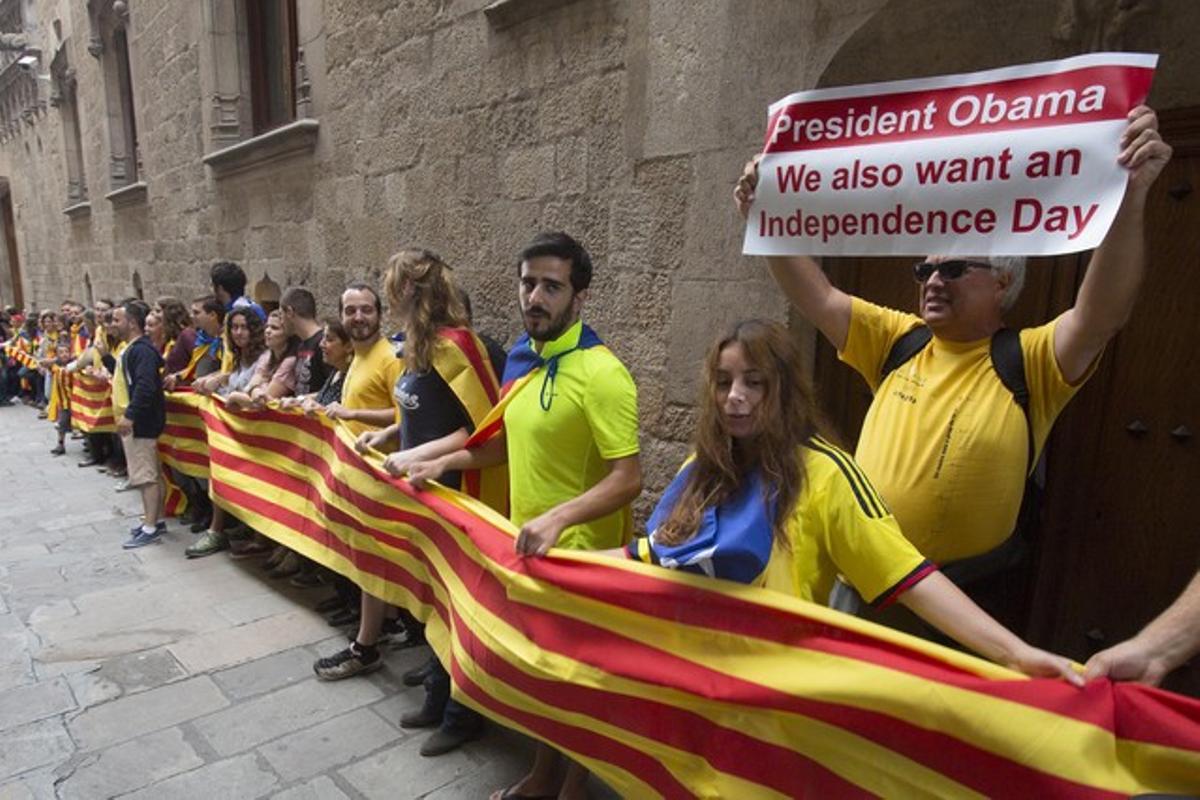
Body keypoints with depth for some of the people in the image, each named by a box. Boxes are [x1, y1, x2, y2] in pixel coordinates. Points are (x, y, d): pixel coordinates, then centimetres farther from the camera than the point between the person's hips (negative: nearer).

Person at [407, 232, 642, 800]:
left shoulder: (600, 373, -22)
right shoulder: (520, 358, 4)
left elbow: (628, 478, -24)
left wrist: (559, 518, -37)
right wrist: (445, 463, 11)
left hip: (578, 553, -7)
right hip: (526, 543, 8)